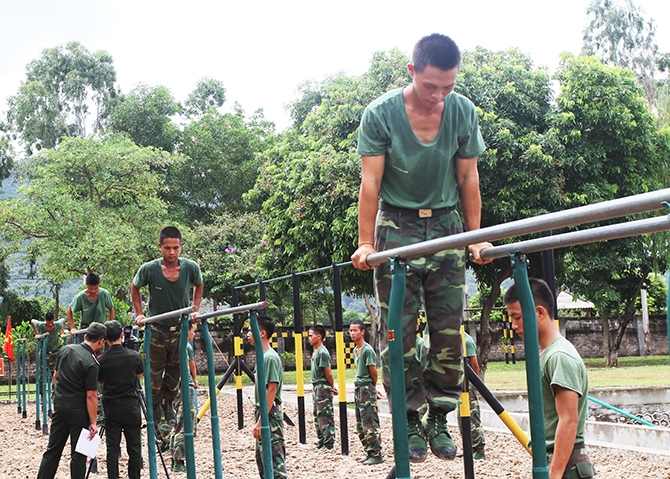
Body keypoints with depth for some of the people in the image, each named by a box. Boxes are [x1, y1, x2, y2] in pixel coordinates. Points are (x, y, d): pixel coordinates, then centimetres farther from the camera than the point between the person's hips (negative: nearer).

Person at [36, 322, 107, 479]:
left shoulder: (65, 349, 1)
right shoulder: (91, 363, -18)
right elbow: (91, 396, -18)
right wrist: (93, 423, -13)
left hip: (59, 406, 6)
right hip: (78, 411, -6)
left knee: (53, 450, 12)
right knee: (79, 454, 4)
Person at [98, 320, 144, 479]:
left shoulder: (102, 360, -8)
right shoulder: (134, 356, -6)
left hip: (111, 410, 0)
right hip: (131, 408, 0)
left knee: (112, 449, 3)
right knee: (134, 448, 7)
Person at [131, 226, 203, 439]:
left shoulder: (191, 268, -11)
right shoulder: (149, 269, -15)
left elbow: (198, 286, 12)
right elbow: (135, 288, 6)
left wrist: (195, 309, 1)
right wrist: (139, 314, -1)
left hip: (181, 331, 2)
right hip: (156, 331, -2)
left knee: (174, 379, 12)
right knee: (154, 380, 1)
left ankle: (168, 408, 29)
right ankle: (157, 417, 11)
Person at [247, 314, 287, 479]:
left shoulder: (270, 357, -15)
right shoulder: (263, 356, 14)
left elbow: (271, 390, -20)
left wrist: (261, 421, -22)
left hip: (269, 416, -11)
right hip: (263, 413, 11)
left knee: (274, 462, -11)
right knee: (262, 461, 15)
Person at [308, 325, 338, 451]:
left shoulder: (322, 352, -17)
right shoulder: (315, 351, 13)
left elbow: (328, 373, -16)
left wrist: (332, 387, -5)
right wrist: (332, 387, 13)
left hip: (323, 387, -10)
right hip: (316, 387, 10)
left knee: (325, 417, -6)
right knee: (318, 417, 16)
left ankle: (329, 444, -3)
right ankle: (321, 442, 24)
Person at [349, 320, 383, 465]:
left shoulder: (368, 350, -13)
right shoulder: (355, 350, 14)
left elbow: (373, 372, -12)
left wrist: (372, 388, 4)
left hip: (367, 389, -9)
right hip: (357, 388, 9)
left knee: (370, 424, -8)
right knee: (360, 425, 12)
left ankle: (376, 455, -5)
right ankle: (369, 453, 18)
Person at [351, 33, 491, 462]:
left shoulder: (464, 112, -4)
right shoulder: (381, 114, -12)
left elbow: (468, 179, 2)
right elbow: (371, 182, -12)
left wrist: (476, 237, 2)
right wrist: (366, 243, -16)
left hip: (446, 226, 2)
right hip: (397, 226, -2)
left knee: (449, 330, -1)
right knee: (399, 331, -5)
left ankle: (439, 420, 9)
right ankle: (410, 422, 3)